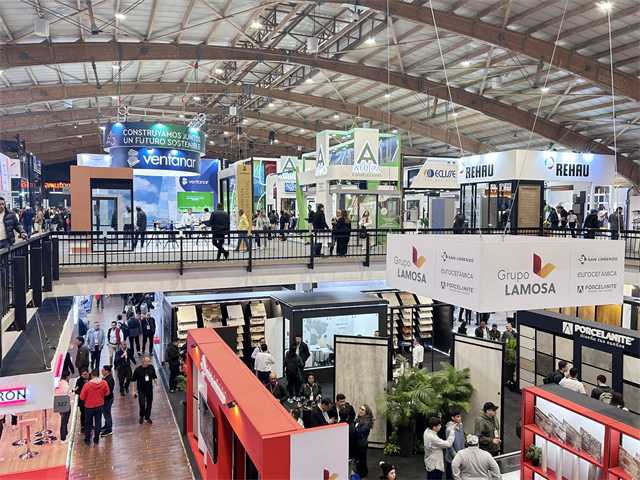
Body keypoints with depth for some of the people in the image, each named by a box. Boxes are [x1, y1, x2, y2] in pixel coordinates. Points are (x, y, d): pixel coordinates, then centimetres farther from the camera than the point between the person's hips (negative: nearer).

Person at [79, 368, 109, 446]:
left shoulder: (87, 385, -21)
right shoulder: (104, 383, -13)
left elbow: (82, 397, -13)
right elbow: (107, 393, 0)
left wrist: (88, 397, 7)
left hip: (89, 407, -2)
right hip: (100, 406, 2)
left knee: (88, 423, 16)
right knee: (98, 423, 14)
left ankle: (87, 440, 22)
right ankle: (96, 440, 20)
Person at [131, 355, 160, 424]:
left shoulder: (151, 367, -4)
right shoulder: (138, 370, -14)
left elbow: (154, 377, 11)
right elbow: (133, 380, -7)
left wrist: (157, 385, 8)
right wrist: (133, 391, -8)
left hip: (149, 389, 3)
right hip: (141, 390, -3)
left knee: (149, 403, 10)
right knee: (142, 404, -6)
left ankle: (147, 417, 28)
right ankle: (141, 417, 19)